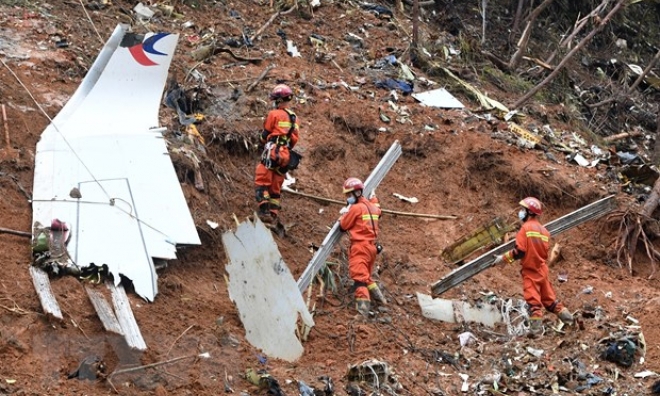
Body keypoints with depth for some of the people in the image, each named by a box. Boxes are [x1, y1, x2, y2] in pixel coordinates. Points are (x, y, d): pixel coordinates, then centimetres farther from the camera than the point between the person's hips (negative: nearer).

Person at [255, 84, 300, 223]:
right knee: (276, 186, 13)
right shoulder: (295, 119, 14)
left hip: (272, 153, -6)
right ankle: (274, 214, 9)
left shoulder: (274, 114, -6)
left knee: (262, 181, -5)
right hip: (286, 155, 6)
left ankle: (264, 210, -18)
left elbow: (265, 134, 0)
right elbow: (294, 140, 15)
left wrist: (262, 142, 20)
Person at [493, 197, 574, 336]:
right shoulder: (544, 230, 6)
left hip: (530, 270, -6)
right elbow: (545, 252, 10)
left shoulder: (526, 228, -13)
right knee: (549, 298, 18)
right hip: (542, 269, 6)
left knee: (533, 301, -5)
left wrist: (503, 258, -9)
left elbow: (519, 251, -18)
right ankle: (567, 318, 20)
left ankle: (536, 329, -8)